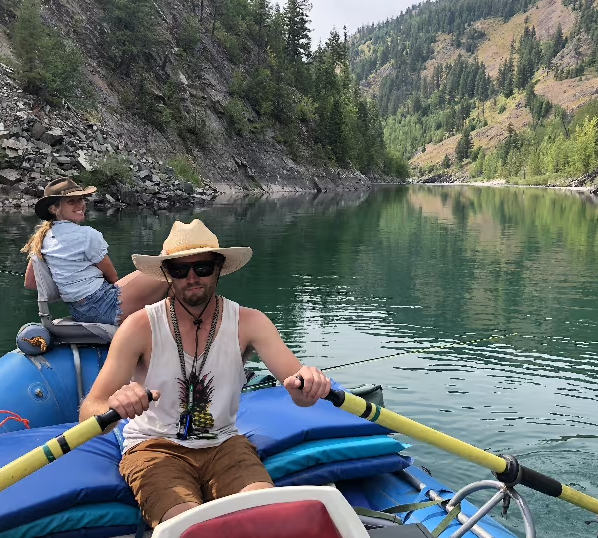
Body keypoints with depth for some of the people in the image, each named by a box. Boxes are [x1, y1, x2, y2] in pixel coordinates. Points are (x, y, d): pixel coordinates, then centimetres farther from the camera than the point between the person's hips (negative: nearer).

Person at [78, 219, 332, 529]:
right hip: (155, 446, -1)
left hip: (223, 444, 2)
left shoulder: (248, 323, -7)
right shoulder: (141, 326, -13)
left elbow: (300, 391, -16)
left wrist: (308, 384, -41)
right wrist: (114, 406, -41)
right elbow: (88, 414, -16)